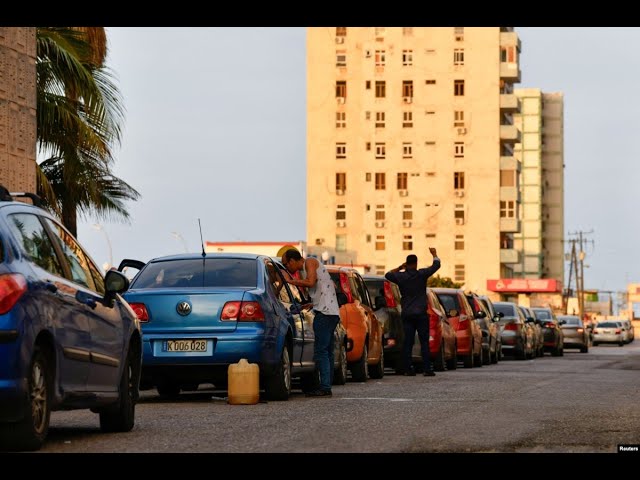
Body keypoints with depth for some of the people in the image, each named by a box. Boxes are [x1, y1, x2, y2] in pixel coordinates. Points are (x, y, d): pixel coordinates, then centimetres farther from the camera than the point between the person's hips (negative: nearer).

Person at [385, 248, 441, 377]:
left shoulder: (401, 277, -1)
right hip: (421, 313, -2)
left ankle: (408, 369, 1)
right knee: (424, 342, -1)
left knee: (407, 342, 4)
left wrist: (399, 268, 22)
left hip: (406, 314, 2)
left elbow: (388, 274, 19)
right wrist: (434, 254, 23)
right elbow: (436, 265, 6)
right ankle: (427, 369, -6)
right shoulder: (421, 274, -6)